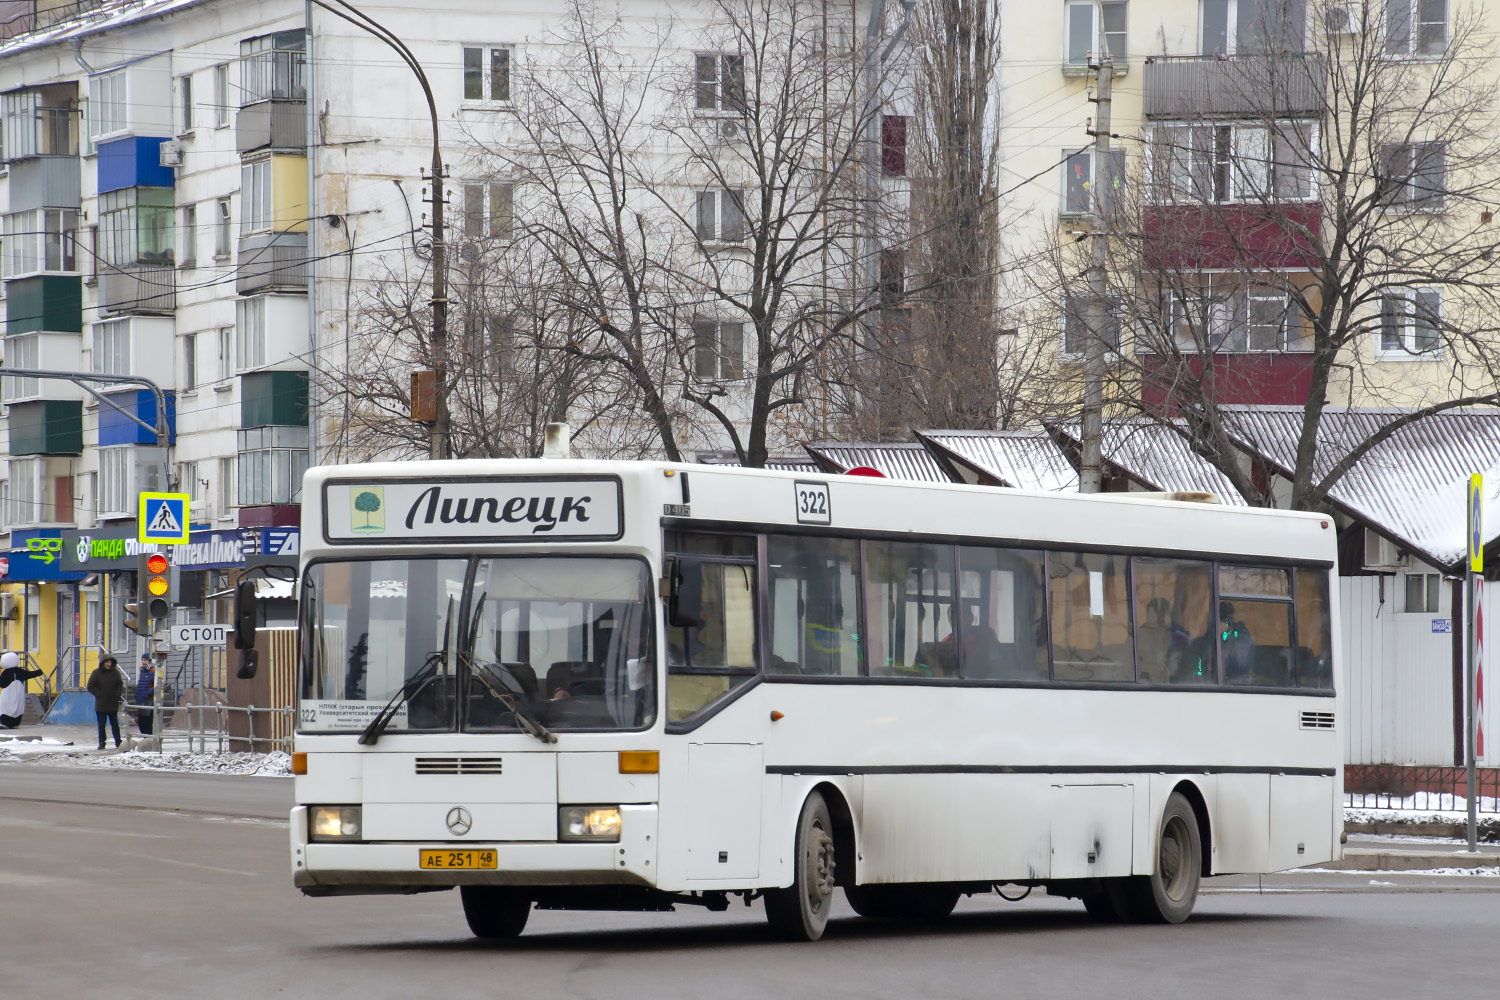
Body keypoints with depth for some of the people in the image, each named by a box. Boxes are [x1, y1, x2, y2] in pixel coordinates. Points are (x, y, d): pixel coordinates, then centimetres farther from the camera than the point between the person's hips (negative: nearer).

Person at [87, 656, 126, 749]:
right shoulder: (96, 673, -2)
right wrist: (99, 694, -10)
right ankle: (102, 743, 9)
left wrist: (117, 695, -5)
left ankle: (118, 742, 13)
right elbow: (90, 687, -4)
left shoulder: (115, 673, 3)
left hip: (113, 704, 1)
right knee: (101, 725, 3)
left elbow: (120, 685, 8)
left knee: (115, 724, 6)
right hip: (100, 705, -1)